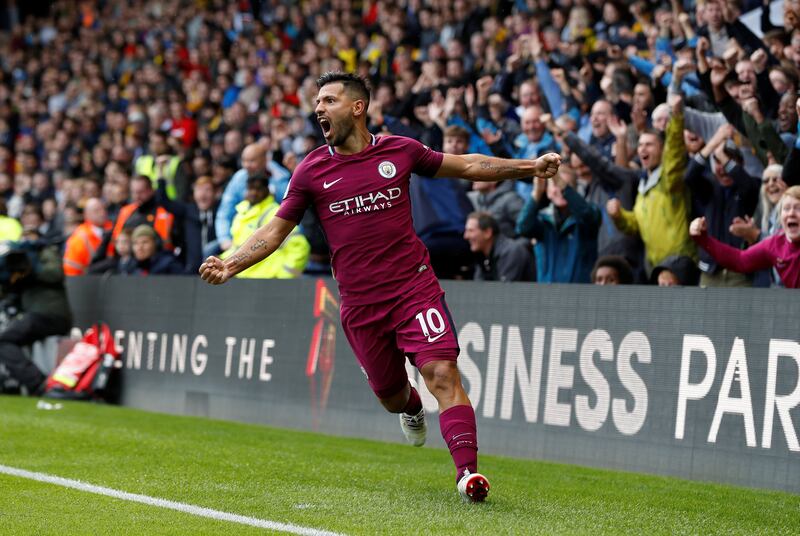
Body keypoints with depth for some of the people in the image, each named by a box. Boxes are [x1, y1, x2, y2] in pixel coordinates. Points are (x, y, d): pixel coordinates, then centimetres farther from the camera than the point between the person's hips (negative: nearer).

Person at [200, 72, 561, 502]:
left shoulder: (400, 151, 1)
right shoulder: (311, 171, 2)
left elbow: (465, 165, 14)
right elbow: (274, 231, 6)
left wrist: (529, 167, 10)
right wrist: (230, 265, -9)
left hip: (414, 286, -1)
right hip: (360, 302, 2)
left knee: (442, 374, -17)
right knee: (389, 394, 11)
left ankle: (467, 471, -18)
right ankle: (411, 408, 49)